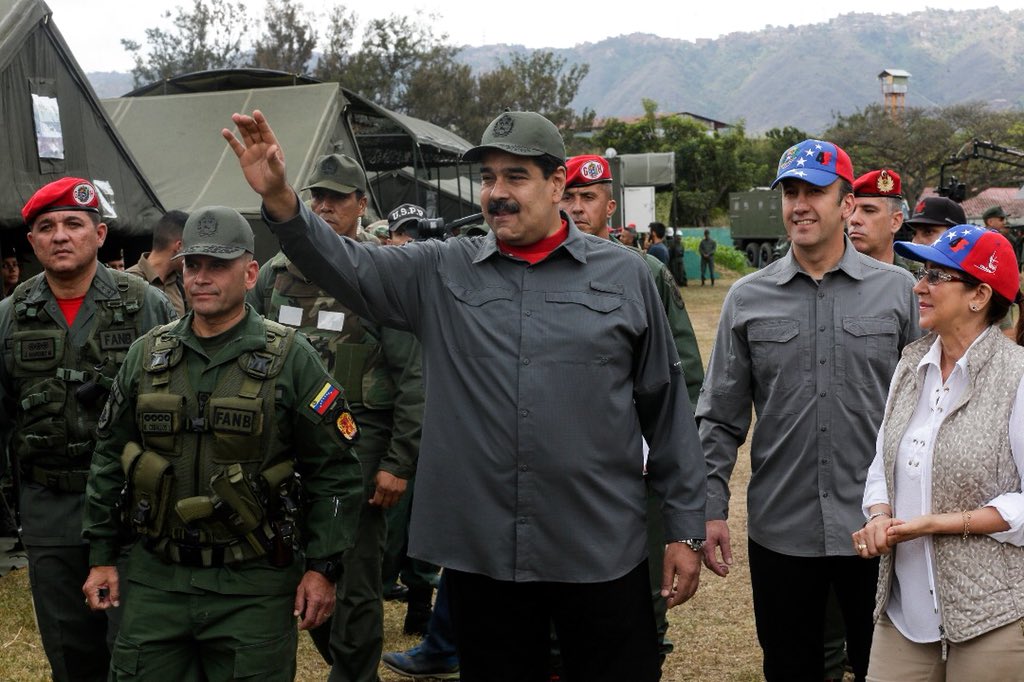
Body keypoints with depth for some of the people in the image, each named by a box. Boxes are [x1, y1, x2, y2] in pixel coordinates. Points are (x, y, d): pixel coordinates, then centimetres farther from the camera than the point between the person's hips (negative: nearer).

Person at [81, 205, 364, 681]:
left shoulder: (290, 357, -5)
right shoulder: (147, 354, 6)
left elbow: (333, 469, -4)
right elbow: (109, 457, 12)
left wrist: (322, 567, -7)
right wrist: (101, 556, 9)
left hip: (254, 586, -3)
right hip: (155, 579, 3)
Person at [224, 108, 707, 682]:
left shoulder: (624, 275, 1)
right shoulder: (440, 273, 5)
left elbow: (666, 408, 3)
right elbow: (345, 266, -7)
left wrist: (686, 528, 3)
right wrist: (280, 199, -25)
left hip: (603, 557, -1)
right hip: (480, 555, 1)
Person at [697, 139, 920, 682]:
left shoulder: (897, 290, 0)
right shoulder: (747, 299, 3)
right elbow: (720, 418, 5)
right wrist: (710, 509, -1)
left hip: (877, 527, -1)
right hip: (780, 530, 1)